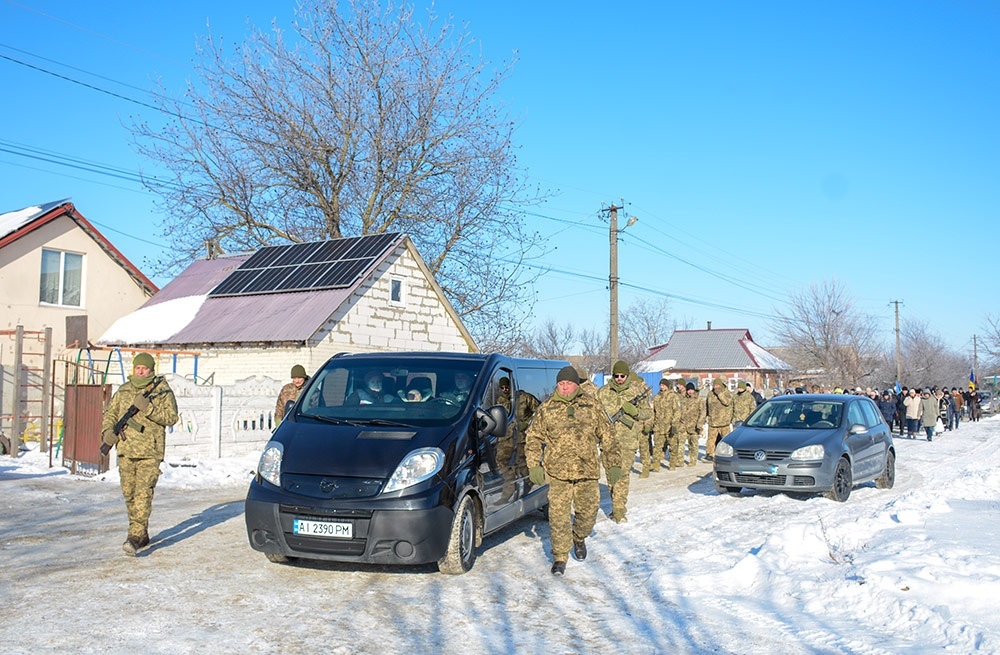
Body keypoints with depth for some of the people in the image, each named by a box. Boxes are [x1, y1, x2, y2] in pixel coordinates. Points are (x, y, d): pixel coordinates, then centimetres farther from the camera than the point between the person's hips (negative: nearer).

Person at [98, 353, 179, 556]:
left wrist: (147, 408, -19)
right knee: (129, 494, 10)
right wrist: (108, 433, -1)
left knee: (143, 493, -13)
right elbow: (110, 414, 18)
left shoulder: (162, 390, -1)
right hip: (125, 450, 5)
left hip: (150, 451, -5)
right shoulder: (123, 391, 13)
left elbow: (171, 417, -8)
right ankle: (142, 535, 23)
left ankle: (135, 536, -16)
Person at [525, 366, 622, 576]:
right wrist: (533, 465, -2)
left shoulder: (592, 406, 8)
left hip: (588, 471, 1)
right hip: (558, 471, -1)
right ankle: (559, 557, 8)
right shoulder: (546, 409, 6)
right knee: (559, 515, -4)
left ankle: (579, 538, 38)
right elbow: (533, 438, 8)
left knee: (589, 510, 6)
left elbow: (608, 436, 12)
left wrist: (614, 464, 7)